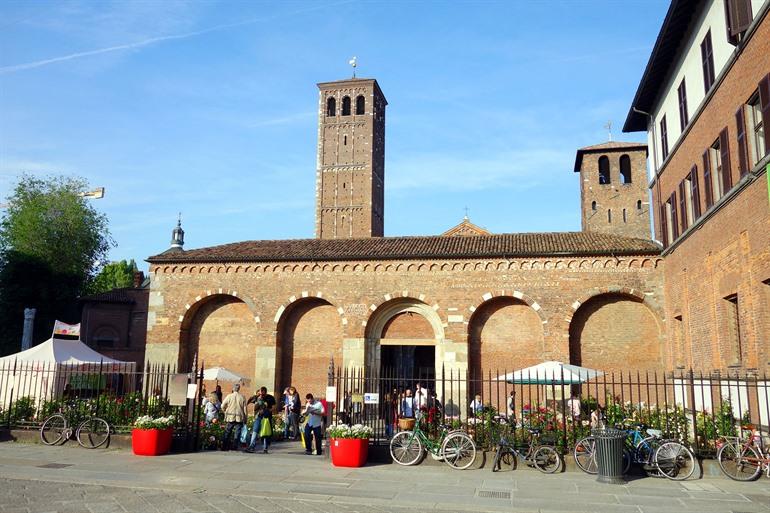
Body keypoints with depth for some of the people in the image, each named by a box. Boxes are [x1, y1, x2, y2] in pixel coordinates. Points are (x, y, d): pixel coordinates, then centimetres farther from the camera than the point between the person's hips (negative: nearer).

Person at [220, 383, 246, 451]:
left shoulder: (229, 396, -4)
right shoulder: (242, 397, -2)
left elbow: (223, 406, -1)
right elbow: (245, 408, 0)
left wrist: (226, 412, 18)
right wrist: (245, 419, 8)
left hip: (230, 417, 0)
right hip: (240, 417, 0)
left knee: (227, 433, 10)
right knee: (238, 432, 5)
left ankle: (224, 447, 11)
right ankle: (236, 446, 0)